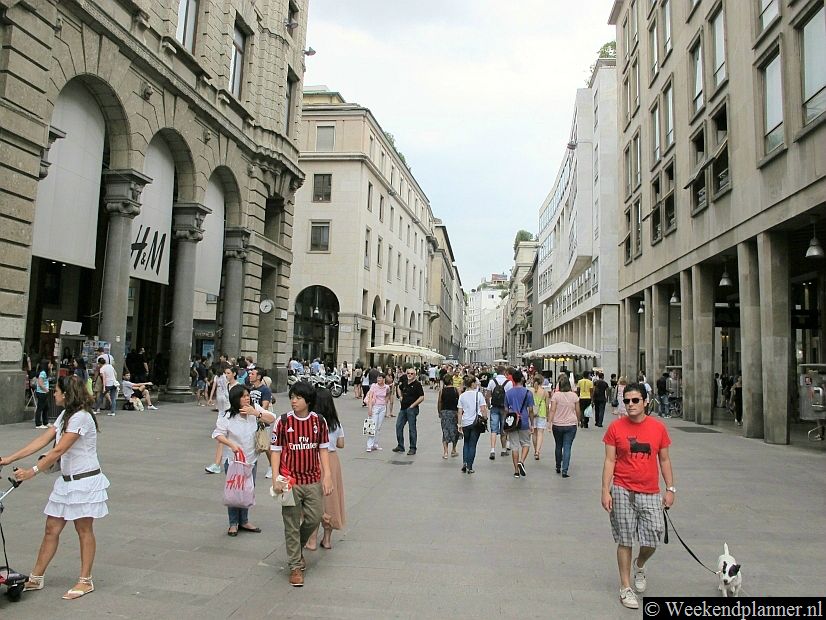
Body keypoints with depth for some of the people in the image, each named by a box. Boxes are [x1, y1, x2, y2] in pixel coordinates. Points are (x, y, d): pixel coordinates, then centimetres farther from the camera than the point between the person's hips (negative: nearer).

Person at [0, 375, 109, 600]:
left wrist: (32, 471, -22)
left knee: (84, 530, 4)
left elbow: (59, 450, -23)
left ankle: (85, 581, 16)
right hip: (66, 480, 9)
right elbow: (42, 440, 10)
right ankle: (36, 578, 24)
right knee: (51, 529, 12)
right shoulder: (66, 415, 11)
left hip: (85, 481, -9)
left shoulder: (81, 417, -20)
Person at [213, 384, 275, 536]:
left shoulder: (255, 410, -7)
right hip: (233, 460, -3)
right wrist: (231, 444, -25)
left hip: (251, 459, 4)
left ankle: (244, 521, 30)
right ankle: (233, 523, 22)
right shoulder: (227, 416, -15)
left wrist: (256, 413, -22)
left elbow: (272, 419, -8)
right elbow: (217, 434, -11)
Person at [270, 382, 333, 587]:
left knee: (314, 518, 10)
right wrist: (276, 478, -10)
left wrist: (327, 475, 0)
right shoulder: (283, 421, -7)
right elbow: (275, 450, -4)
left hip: (313, 480, 3)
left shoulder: (319, 421, -1)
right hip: (290, 481, -2)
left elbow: (323, 449, 6)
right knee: (292, 524, 5)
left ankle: (297, 547, 39)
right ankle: (296, 566, 18)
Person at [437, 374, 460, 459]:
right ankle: (453, 450, 23)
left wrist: (439, 413, 14)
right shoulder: (456, 390, -6)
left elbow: (439, 403, 2)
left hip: (444, 412, 1)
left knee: (445, 431, 6)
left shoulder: (441, 391, -1)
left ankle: (445, 451, -2)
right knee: (455, 431, 14)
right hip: (454, 412, -1)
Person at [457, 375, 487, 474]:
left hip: (465, 423, 2)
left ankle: (465, 462, 4)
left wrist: (459, 424, 7)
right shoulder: (478, 394, -6)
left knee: (466, 443, 20)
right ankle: (469, 467, 7)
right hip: (476, 423, -2)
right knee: (472, 445, 6)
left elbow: (460, 412, 2)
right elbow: (483, 409, -8)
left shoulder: (462, 396, 1)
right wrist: (485, 419, 4)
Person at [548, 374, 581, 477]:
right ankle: (564, 470, -7)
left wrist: (549, 423, -11)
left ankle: (558, 467, 30)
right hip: (571, 425, 0)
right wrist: (578, 421, 24)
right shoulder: (574, 396, -1)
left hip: (557, 425, 0)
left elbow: (552, 410, -13)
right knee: (567, 447, 0)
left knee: (558, 446, 17)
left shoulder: (556, 395, -7)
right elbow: (578, 411, 7)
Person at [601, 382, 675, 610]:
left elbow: (664, 460, 9)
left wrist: (670, 489, 5)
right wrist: (605, 491, -8)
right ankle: (625, 588, 20)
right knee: (625, 541, 5)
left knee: (651, 541, 3)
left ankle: (639, 566, 36)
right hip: (622, 491, -2)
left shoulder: (658, 427, 1)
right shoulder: (616, 427, -4)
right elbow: (609, 460, -3)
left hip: (650, 493, 2)